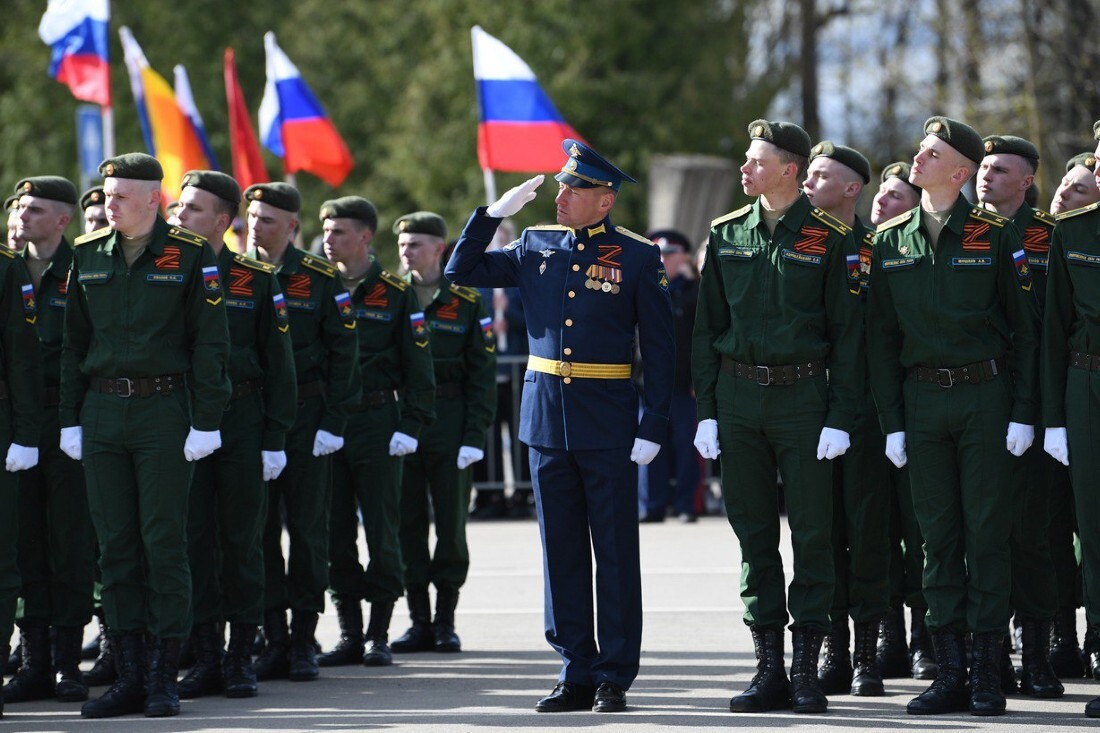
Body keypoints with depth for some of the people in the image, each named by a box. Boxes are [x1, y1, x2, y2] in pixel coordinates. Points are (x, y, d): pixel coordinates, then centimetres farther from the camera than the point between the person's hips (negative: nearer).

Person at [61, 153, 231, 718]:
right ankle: (130, 676, 10)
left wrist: (205, 422, -10)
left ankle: (164, 677, 2)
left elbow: (210, 344, -5)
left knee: (164, 544, -3)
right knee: (115, 545, 5)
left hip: (164, 411, -4)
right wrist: (70, 418, 7)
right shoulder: (88, 256, 8)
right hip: (102, 412, 4)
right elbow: (74, 342, 12)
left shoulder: (191, 256, -4)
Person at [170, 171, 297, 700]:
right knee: (194, 538, 2)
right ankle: (206, 659, 8)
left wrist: (275, 438, -4)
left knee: (241, 540, 2)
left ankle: (241, 657, 8)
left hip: (241, 421, -1)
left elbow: (278, 363, 2)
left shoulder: (256, 280, 2)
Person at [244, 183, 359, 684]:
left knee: (307, 525, 1)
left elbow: (343, 353, -1)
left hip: (305, 416, -2)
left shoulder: (320, 279, -1)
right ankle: (275, 640, 7)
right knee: (260, 528, 2)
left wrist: (333, 422, -8)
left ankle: (304, 641, 7)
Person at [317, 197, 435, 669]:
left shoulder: (395, 294, 1)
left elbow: (417, 365, 0)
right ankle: (349, 634, 9)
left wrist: (410, 426, -9)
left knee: (382, 531, -1)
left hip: (377, 420, -3)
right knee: (336, 532, 3)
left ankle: (379, 635, 6)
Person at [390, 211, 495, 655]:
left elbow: (482, 373, 1)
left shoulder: (466, 302, 2)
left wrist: (475, 435, -8)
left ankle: (446, 621, 9)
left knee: (451, 521, 1)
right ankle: (419, 621, 8)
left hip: (448, 421, -2)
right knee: (408, 521, 2)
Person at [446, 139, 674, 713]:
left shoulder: (637, 257, -3)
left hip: (608, 422, -4)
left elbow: (658, 346, -3)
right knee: (562, 551, 7)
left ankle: (614, 677, 5)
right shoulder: (537, 245, 8)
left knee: (615, 551, 0)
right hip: (546, 416, 4)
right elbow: (462, 272, 13)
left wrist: (653, 427, -9)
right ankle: (577, 673, 12)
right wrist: (495, 212, 1)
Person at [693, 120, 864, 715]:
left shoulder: (830, 239, -2)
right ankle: (769, 669, 10)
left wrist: (840, 417, -9)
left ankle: (807, 669, 4)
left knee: (812, 532, -2)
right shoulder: (726, 235, 9)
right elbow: (707, 326, 11)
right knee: (753, 533, 5)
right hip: (738, 396, 3)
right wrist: (707, 410, 4)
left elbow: (847, 332, -2)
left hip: (803, 395, -3)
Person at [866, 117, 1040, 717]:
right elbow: (882, 336, 8)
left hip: (985, 394, -3)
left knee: (986, 532, -1)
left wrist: (1023, 414, -7)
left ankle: (988, 673, 4)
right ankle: (949, 673, 7)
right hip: (922, 398, 3)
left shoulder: (994, 236, -2)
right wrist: (892, 421, 2)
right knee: (938, 535, 4)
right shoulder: (891, 242, 7)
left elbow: (1026, 327, -1)